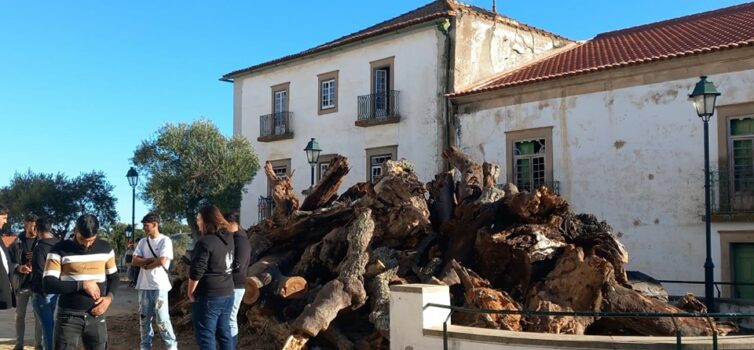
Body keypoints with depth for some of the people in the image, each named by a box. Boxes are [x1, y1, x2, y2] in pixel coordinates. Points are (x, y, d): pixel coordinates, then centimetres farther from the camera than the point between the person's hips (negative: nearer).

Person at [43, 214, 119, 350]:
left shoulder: (105, 248, 4)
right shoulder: (60, 250, -7)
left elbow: (113, 277, 15)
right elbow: (49, 285, -13)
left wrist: (109, 297, -5)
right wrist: (82, 284, -18)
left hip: (96, 316, 3)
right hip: (69, 316, -3)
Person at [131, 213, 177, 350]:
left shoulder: (165, 241, -5)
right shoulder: (142, 242, 12)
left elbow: (162, 261, -16)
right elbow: (134, 261, 4)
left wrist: (145, 264, -2)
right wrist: (151, 259, -10)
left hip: (159, 286, -6)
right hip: (144, 285, 6)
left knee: (162, 319, -5)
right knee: (144, 318, 11)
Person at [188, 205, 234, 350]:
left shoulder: (205, 242, -17)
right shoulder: (228, 238, 7)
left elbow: (196, 272, -18)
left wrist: (191, 293, -6)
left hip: (208, 296, -8)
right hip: (227, 293, 8)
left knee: (205, 336, -1)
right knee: (224, 333, 14)